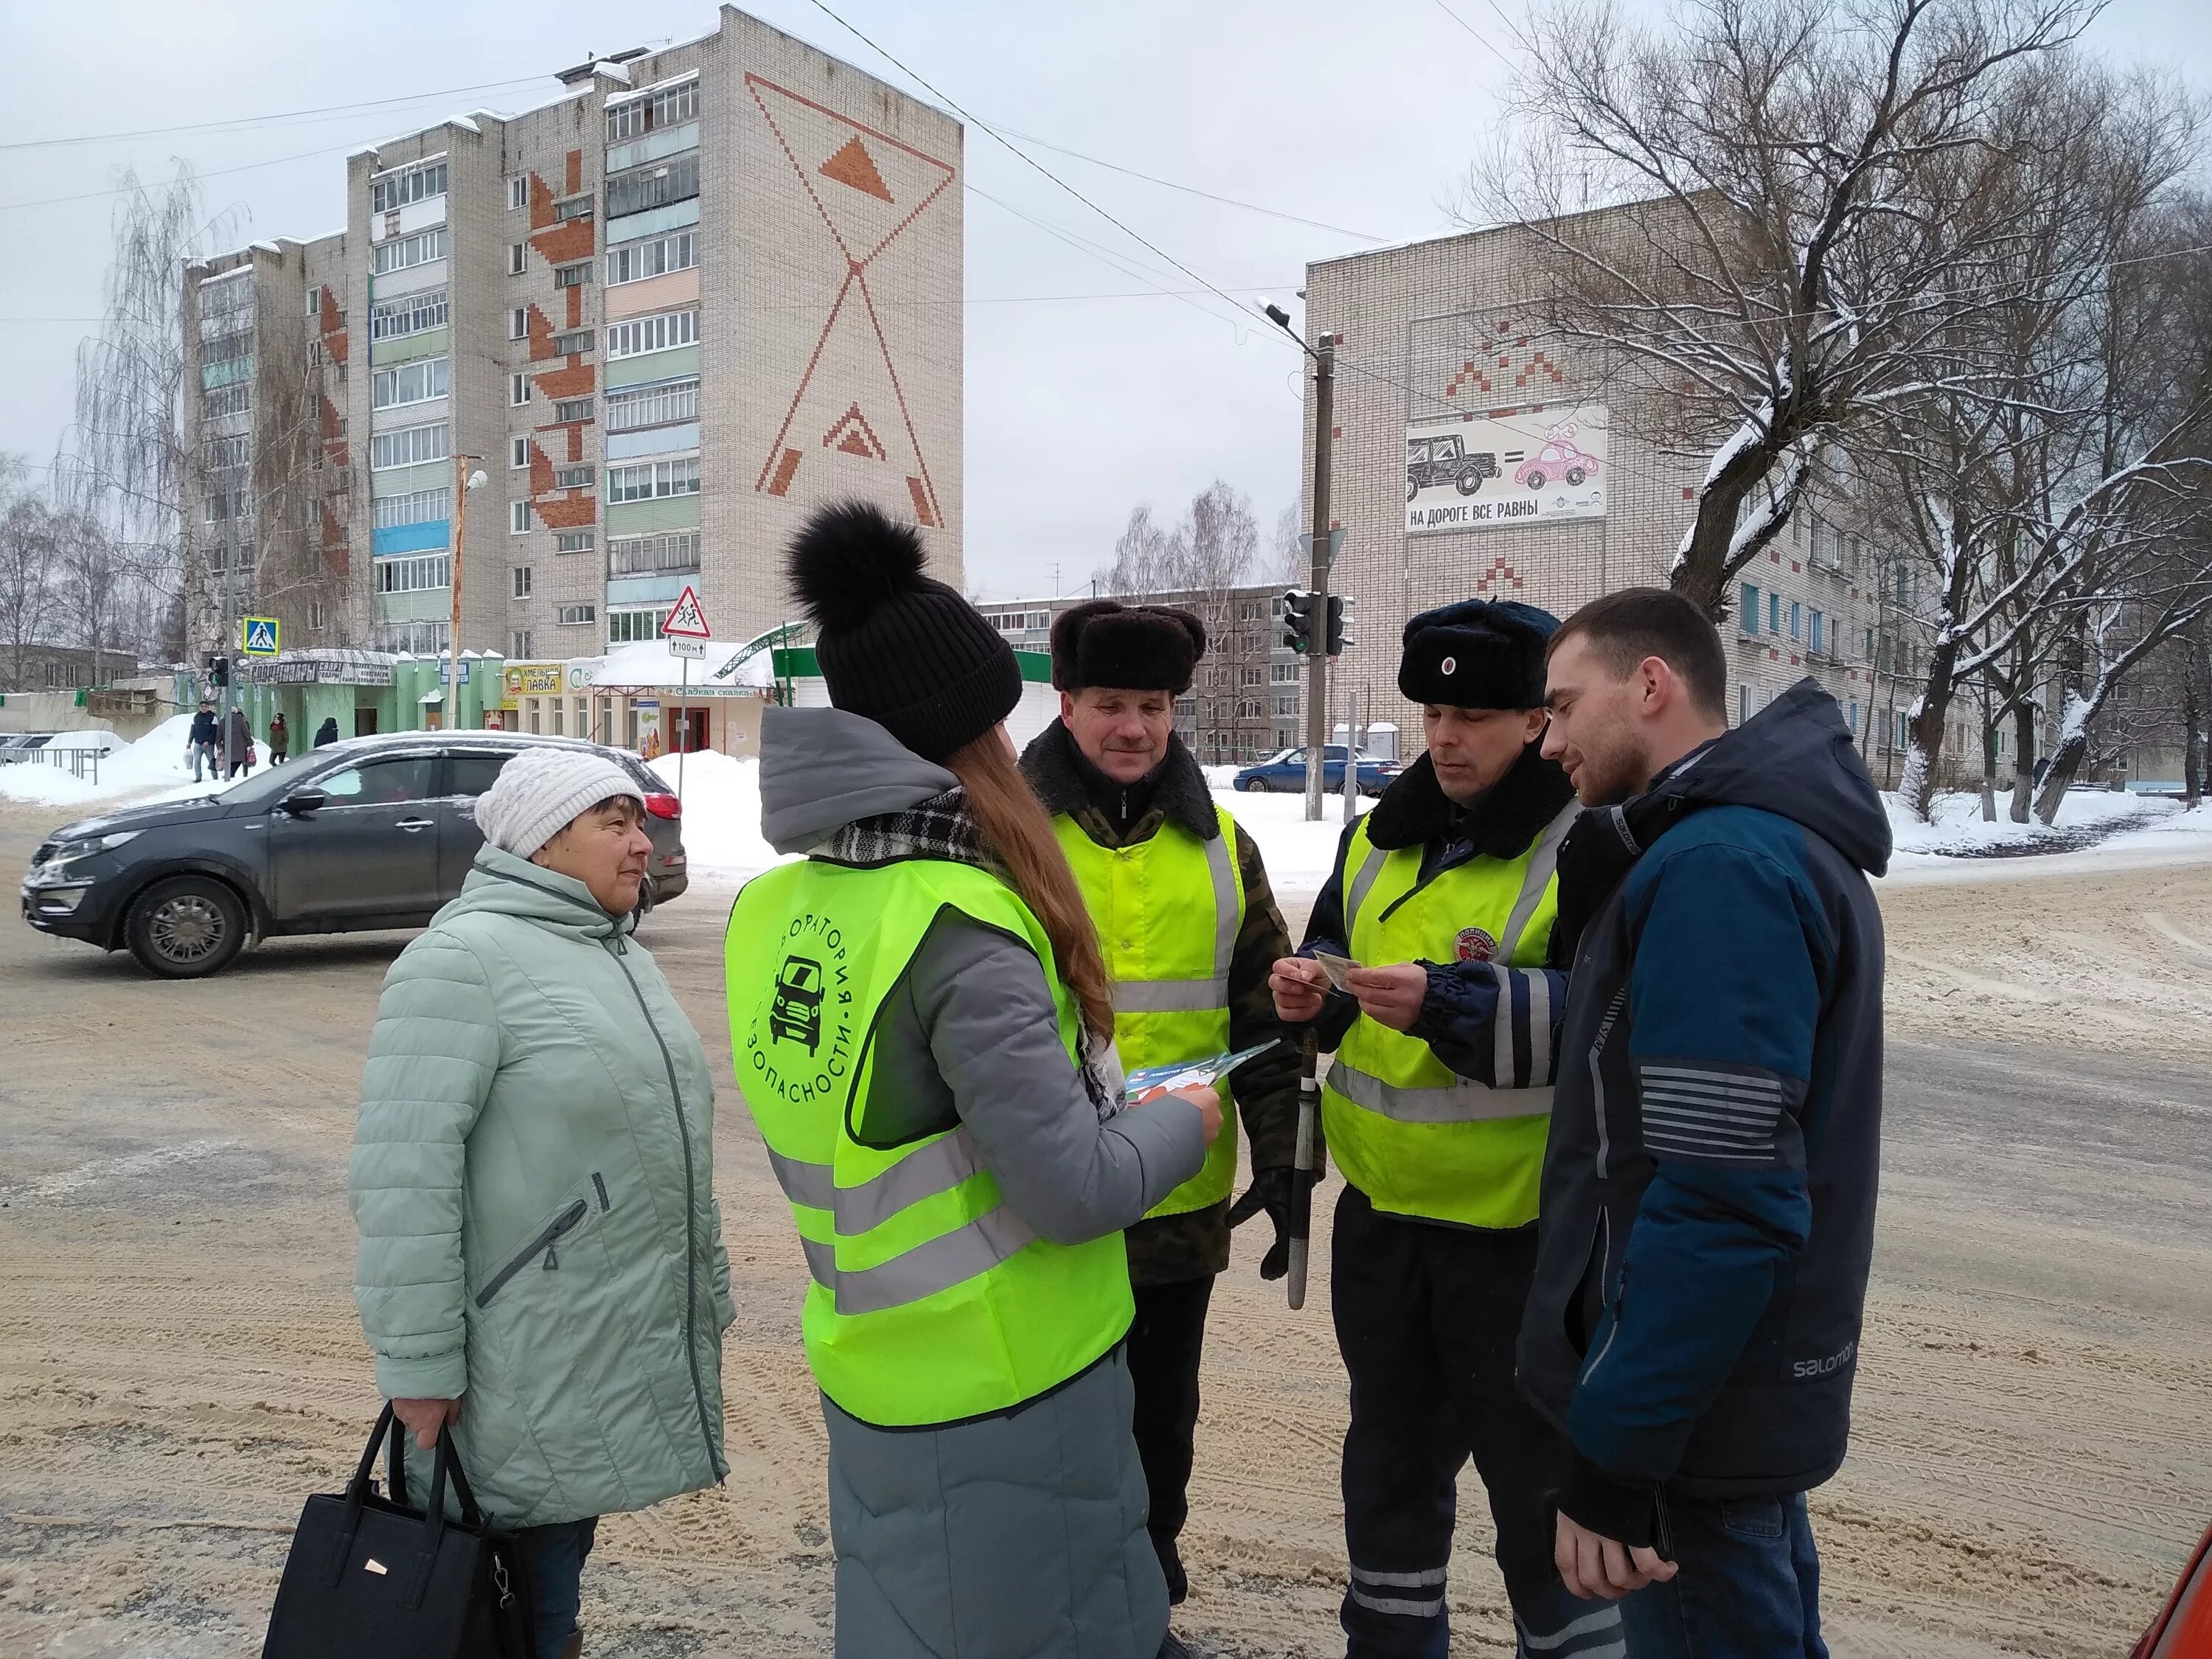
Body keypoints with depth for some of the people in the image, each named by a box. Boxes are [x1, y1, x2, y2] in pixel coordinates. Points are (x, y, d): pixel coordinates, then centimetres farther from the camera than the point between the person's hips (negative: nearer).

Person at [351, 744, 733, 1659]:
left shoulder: (621, 956, 13)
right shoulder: (466, 957, -15)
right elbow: (406, 1172, -19)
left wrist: (708, 1295, 20)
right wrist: (420, 1364, -19)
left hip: (631, 1349, 8)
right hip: (532, 1372, -8)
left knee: (560, 1562, 19)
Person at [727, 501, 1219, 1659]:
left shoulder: (774, 910, -2)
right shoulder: (959, 928, -25)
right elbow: (1072, 1191, -24)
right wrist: (1184, 1123, -5)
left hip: (869, 1371, 7)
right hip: (1009, 1391, -7)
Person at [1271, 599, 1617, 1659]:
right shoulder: (1381, 835, 7)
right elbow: (1336, 954, 18)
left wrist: (1449, 1004, -29)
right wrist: (1315, 991, -5)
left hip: (1521, 1225, -6)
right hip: (1379, 1213, 7)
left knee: (1538, 1474, 10)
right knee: (1390, 1454, 22)